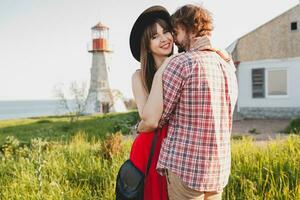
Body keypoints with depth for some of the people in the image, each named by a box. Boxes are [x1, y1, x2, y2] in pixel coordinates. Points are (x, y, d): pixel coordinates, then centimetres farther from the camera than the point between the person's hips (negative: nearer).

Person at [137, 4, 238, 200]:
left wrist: (139, 127, 11)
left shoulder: (180, 64, -13)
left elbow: (154, 121, -10)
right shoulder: (228, 64, 8)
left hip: (185, 165, -6)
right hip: (220, 168, 7)